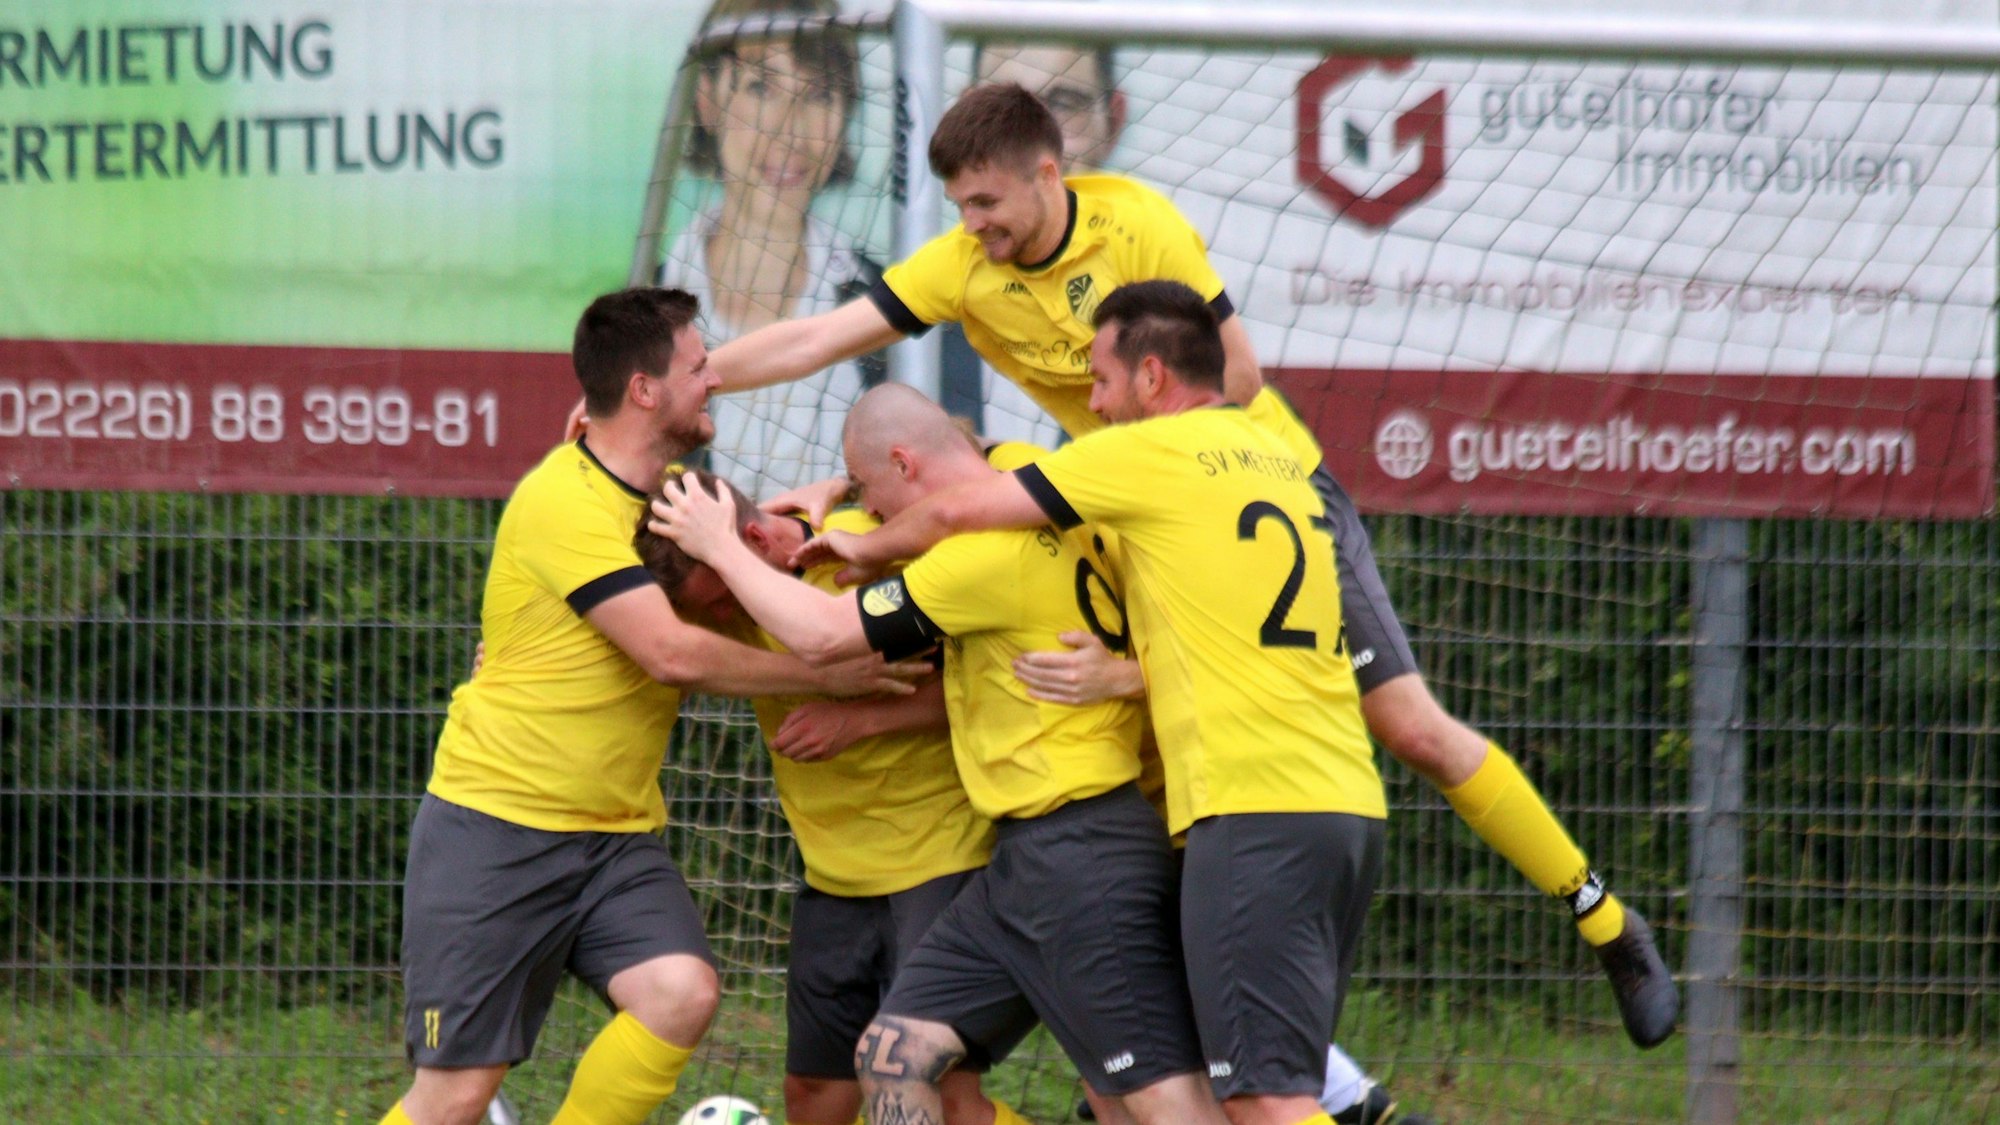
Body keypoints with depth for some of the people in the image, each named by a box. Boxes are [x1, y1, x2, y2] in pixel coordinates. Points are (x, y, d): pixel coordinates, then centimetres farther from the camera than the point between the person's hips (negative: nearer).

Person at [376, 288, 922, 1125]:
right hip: (496, 825, -7)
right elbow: (674, 654, -24)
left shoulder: (672, 487, 10)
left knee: (682, 993, -20)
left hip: (616, 834, 7)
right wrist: (827, 675, -14)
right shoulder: (565, 499, -18)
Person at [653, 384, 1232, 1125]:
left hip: (1081, 851, -10)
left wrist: (721, 546, 0)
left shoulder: (998, 552, -18)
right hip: (1027, 860, 10)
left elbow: (817, 632, -16)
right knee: (893, 1056, 9)